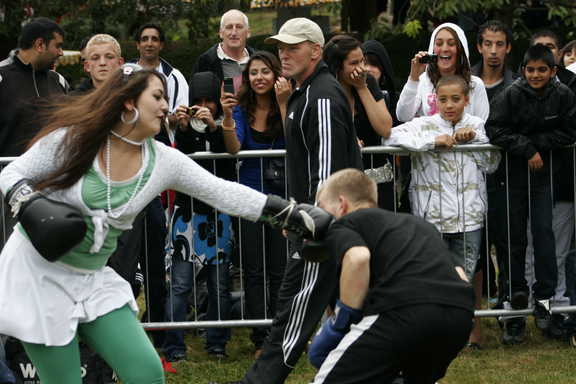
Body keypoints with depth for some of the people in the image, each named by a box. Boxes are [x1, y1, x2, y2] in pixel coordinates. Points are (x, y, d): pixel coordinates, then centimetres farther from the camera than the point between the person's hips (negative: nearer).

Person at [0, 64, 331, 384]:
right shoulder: (71, 139, -13)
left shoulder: (164, 161, -2)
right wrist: (31, 205, -25)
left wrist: (292, 215, -10)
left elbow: (224, 192, -4)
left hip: (92, 277, 5)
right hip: (38, 271, -5)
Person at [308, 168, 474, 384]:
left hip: (404, 310, -7)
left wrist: (341, 323, 1)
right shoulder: (415, 223, 37)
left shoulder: (342, 226, 17)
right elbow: (459, 274, 32)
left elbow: (358, 257, -6)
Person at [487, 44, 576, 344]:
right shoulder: (511, 95, -10)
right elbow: (495, 130, -14)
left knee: (543, 232, -12)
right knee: (513, 240, 5)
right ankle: (516, 311, 13)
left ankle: (544, 297, -4)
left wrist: (538, 143, -15)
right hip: (513, 175, 0)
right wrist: (527, 149, -19)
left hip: (544, 175, 0)